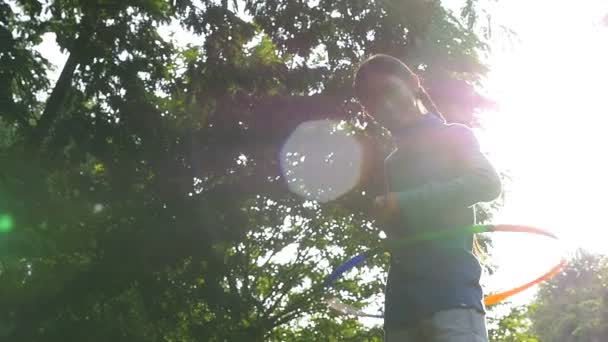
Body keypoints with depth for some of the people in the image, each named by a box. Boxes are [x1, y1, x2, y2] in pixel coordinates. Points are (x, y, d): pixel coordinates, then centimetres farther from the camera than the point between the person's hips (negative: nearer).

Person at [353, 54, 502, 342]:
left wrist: (406, 203, -11)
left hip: (451, 292, -6)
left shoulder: (453, 136, 11)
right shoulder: (391, 164, 27)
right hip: (402, 302, 6)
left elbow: (488, 183, -8)